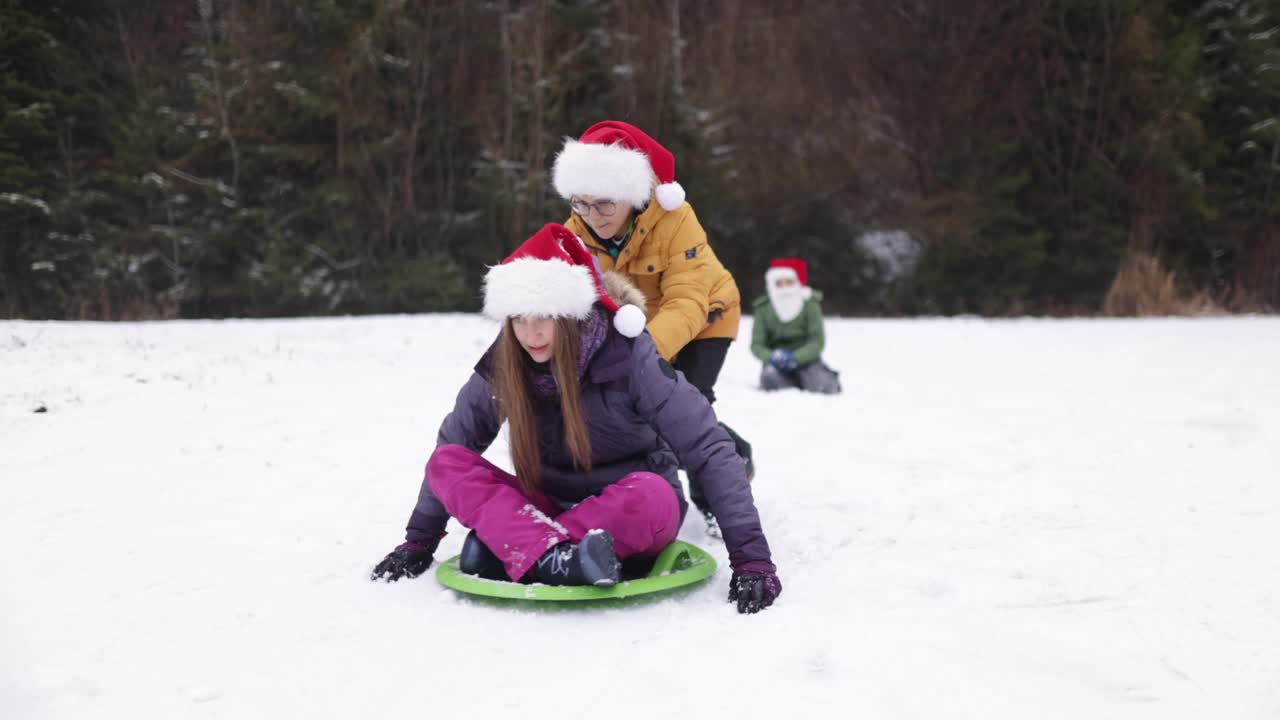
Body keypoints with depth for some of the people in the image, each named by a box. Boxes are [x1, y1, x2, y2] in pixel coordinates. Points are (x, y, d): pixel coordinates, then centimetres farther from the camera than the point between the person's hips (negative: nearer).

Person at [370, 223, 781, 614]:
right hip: (550, 509, 4)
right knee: (446, 463, -18)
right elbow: (452, 443, 4)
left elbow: (711, 451, -22)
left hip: (630, 515, -3)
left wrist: (750, 557, -30)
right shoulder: (502, 366, -10)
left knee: (651, 496, -38)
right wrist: (419, 541, 4)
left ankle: (507, 548, -30)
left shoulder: (629, 358, -20)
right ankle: (550, 561, -40)